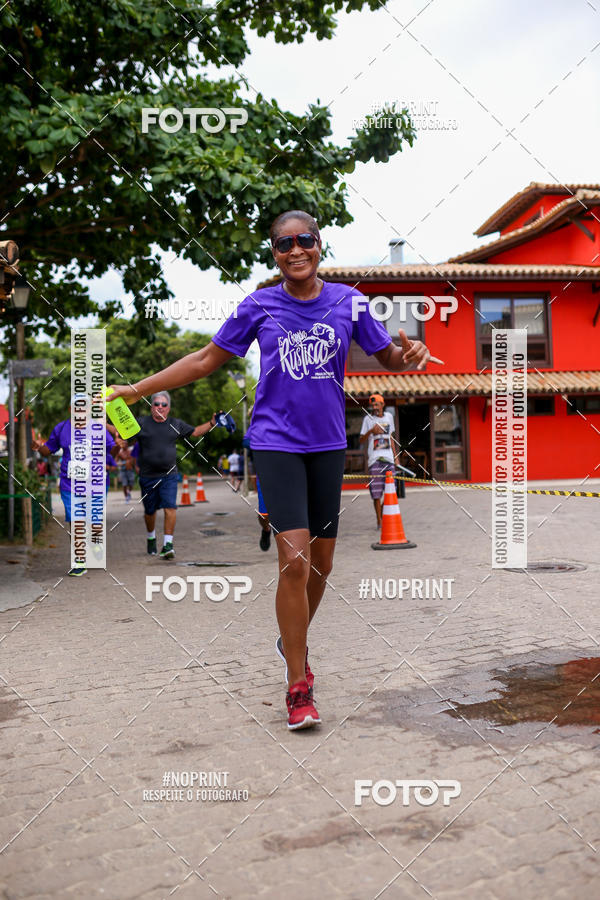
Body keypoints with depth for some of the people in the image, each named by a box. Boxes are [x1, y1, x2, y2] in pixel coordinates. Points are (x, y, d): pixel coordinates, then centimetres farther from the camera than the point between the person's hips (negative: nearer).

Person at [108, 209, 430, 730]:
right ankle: (299, 688, -1)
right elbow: (206, 361, 7)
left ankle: (293, 643, 38)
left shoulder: (348, 301, 3)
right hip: (276, 443, -3)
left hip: (328, 443, 3)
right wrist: (135, 390, 5)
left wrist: (410, 355, -14)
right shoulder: (258, 306, 0)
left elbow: (389, 358, 11)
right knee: (294, 559, -13)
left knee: (321, 562, 10)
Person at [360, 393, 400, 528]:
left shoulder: (389, 417, 13)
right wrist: (371, 431, -19)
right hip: (374, 459, -4)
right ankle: (379, 521, -1)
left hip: (388, 458, 4)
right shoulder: (368, 419, 2)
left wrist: (395, 455, 18)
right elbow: (361, 440, -2)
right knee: (376, 492, -6)